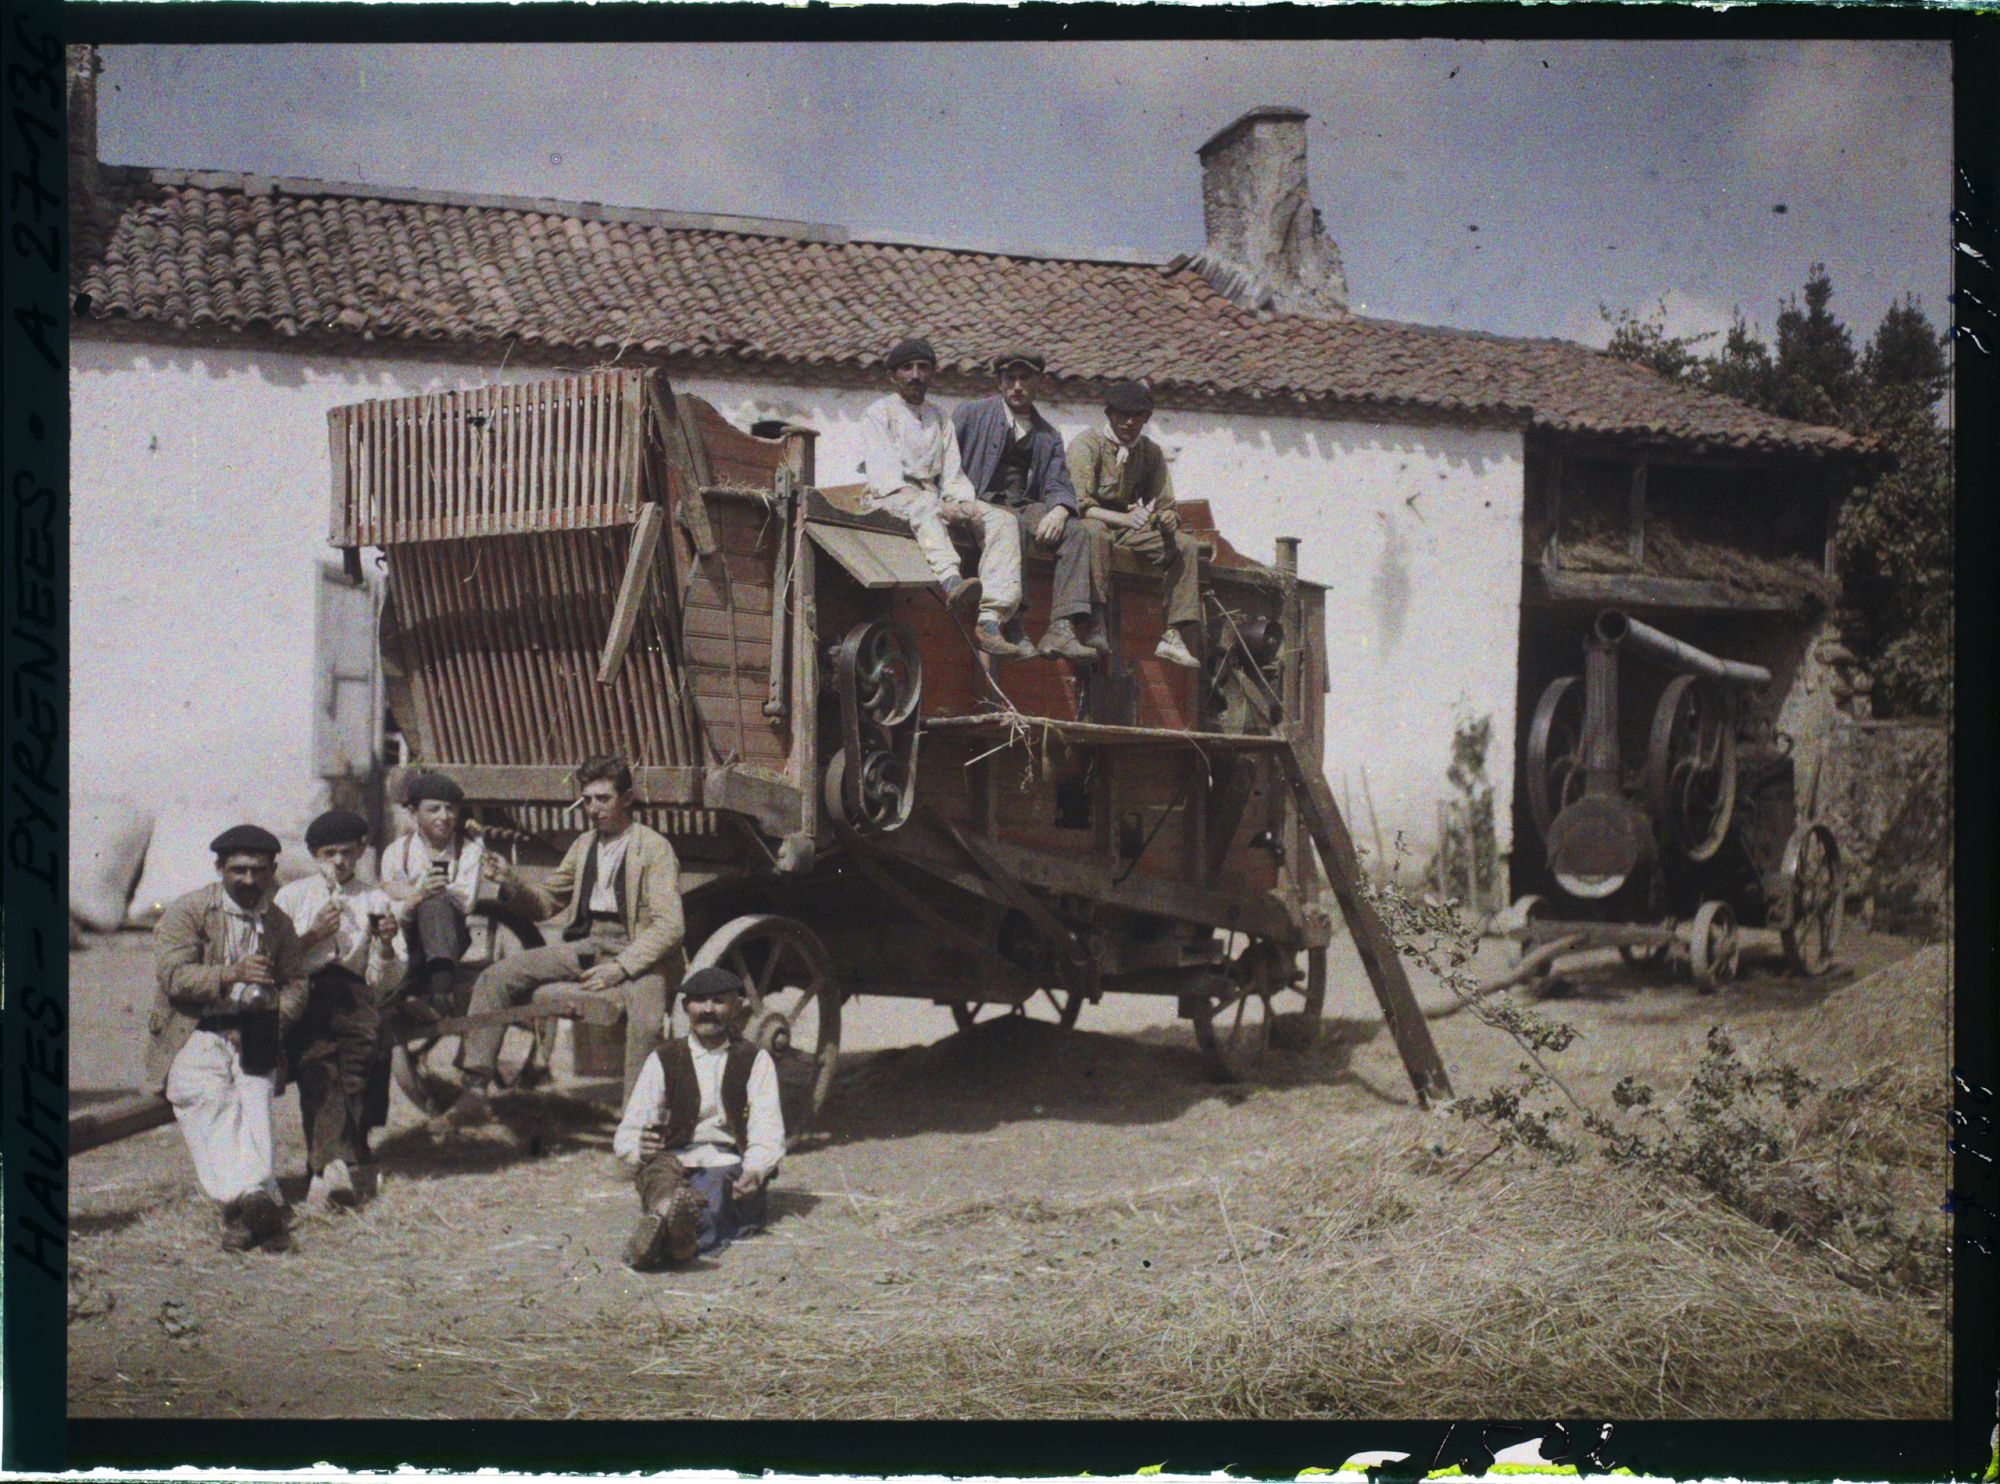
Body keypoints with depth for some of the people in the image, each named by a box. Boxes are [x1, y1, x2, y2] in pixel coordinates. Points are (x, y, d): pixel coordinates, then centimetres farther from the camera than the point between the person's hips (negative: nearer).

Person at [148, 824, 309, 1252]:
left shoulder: (279, 923, 17)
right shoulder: (187, 911, 2)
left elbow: (296, 983, 13)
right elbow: (172, 975, -10)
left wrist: (269, 1025, -7)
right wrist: (230, 974, -27)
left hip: (253, 1037, 3)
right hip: (194, 1034, -3)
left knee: (253, 1099, -24)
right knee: (204, 1097, -30)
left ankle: (243, 1214, -38)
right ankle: (254, 1199, -45)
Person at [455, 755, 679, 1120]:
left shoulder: (654, 847, -2)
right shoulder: (584, 844, 17)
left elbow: (669, 926, -10)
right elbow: (545, 902, 22)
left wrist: (621, 967, -20)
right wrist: (511, 881, 2)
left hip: (632, 949, -6)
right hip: (582, 944, 6)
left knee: (647, 1022, -36)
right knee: (494, 977, -12)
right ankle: (473, 1089, -12)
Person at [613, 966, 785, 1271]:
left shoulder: (755, 1060, 14)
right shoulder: (663, 1060, 15)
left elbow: (768, 1134, 1)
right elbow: (626, 1134, 6)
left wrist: (754, 1172, -22)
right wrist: (641, 1147, -21)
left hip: (731, 1168, 0)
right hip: (675, 1160, 0)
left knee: (715, 1187, -36)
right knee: (660, 1166, -35)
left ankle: (659, 1226, -68)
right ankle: (671, 1208, -71)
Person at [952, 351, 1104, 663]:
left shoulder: (1048, 436, 21)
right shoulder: (971, 413, 11)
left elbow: (1058, 485, 11)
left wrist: (1059, 510, -14)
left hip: (1024, 507, 4)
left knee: (1075, 533, -25)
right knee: (1007, 526, -38)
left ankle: (1062, 628, -37)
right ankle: (1006, 624, -44)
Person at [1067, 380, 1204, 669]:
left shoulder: (1151, 452, 9)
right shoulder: (1087, 444, -10)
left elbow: (1164, 504, 8)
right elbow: (1080, 504, -20)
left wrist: (1167, 517, -19)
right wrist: (1124, 518, -37)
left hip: (1127, 528, 6)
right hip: (1091, 523, -6)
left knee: (1187, 545, -13)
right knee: (1095, 533, -41)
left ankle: (1174, 635, -20)